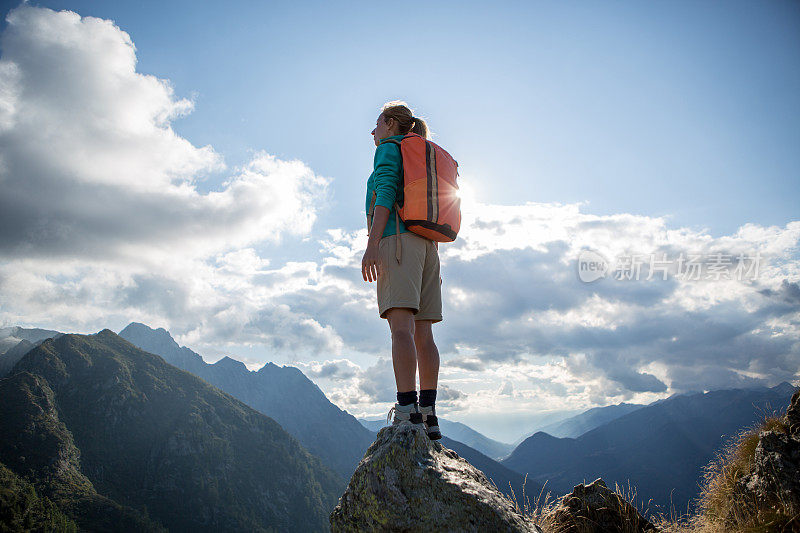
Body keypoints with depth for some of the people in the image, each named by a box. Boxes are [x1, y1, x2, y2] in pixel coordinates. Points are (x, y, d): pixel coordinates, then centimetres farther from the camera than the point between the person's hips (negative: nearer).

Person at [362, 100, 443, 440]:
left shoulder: (389, 148, 8)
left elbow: (386, 192, -10)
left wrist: (372, 244, -18)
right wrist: (433, 266, 22)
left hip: (398, 239, -8)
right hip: (427, 246, 8)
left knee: (401, 327, -18)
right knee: (423, 334, 1)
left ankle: (408, 414, -25)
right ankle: (429, 416, -2)